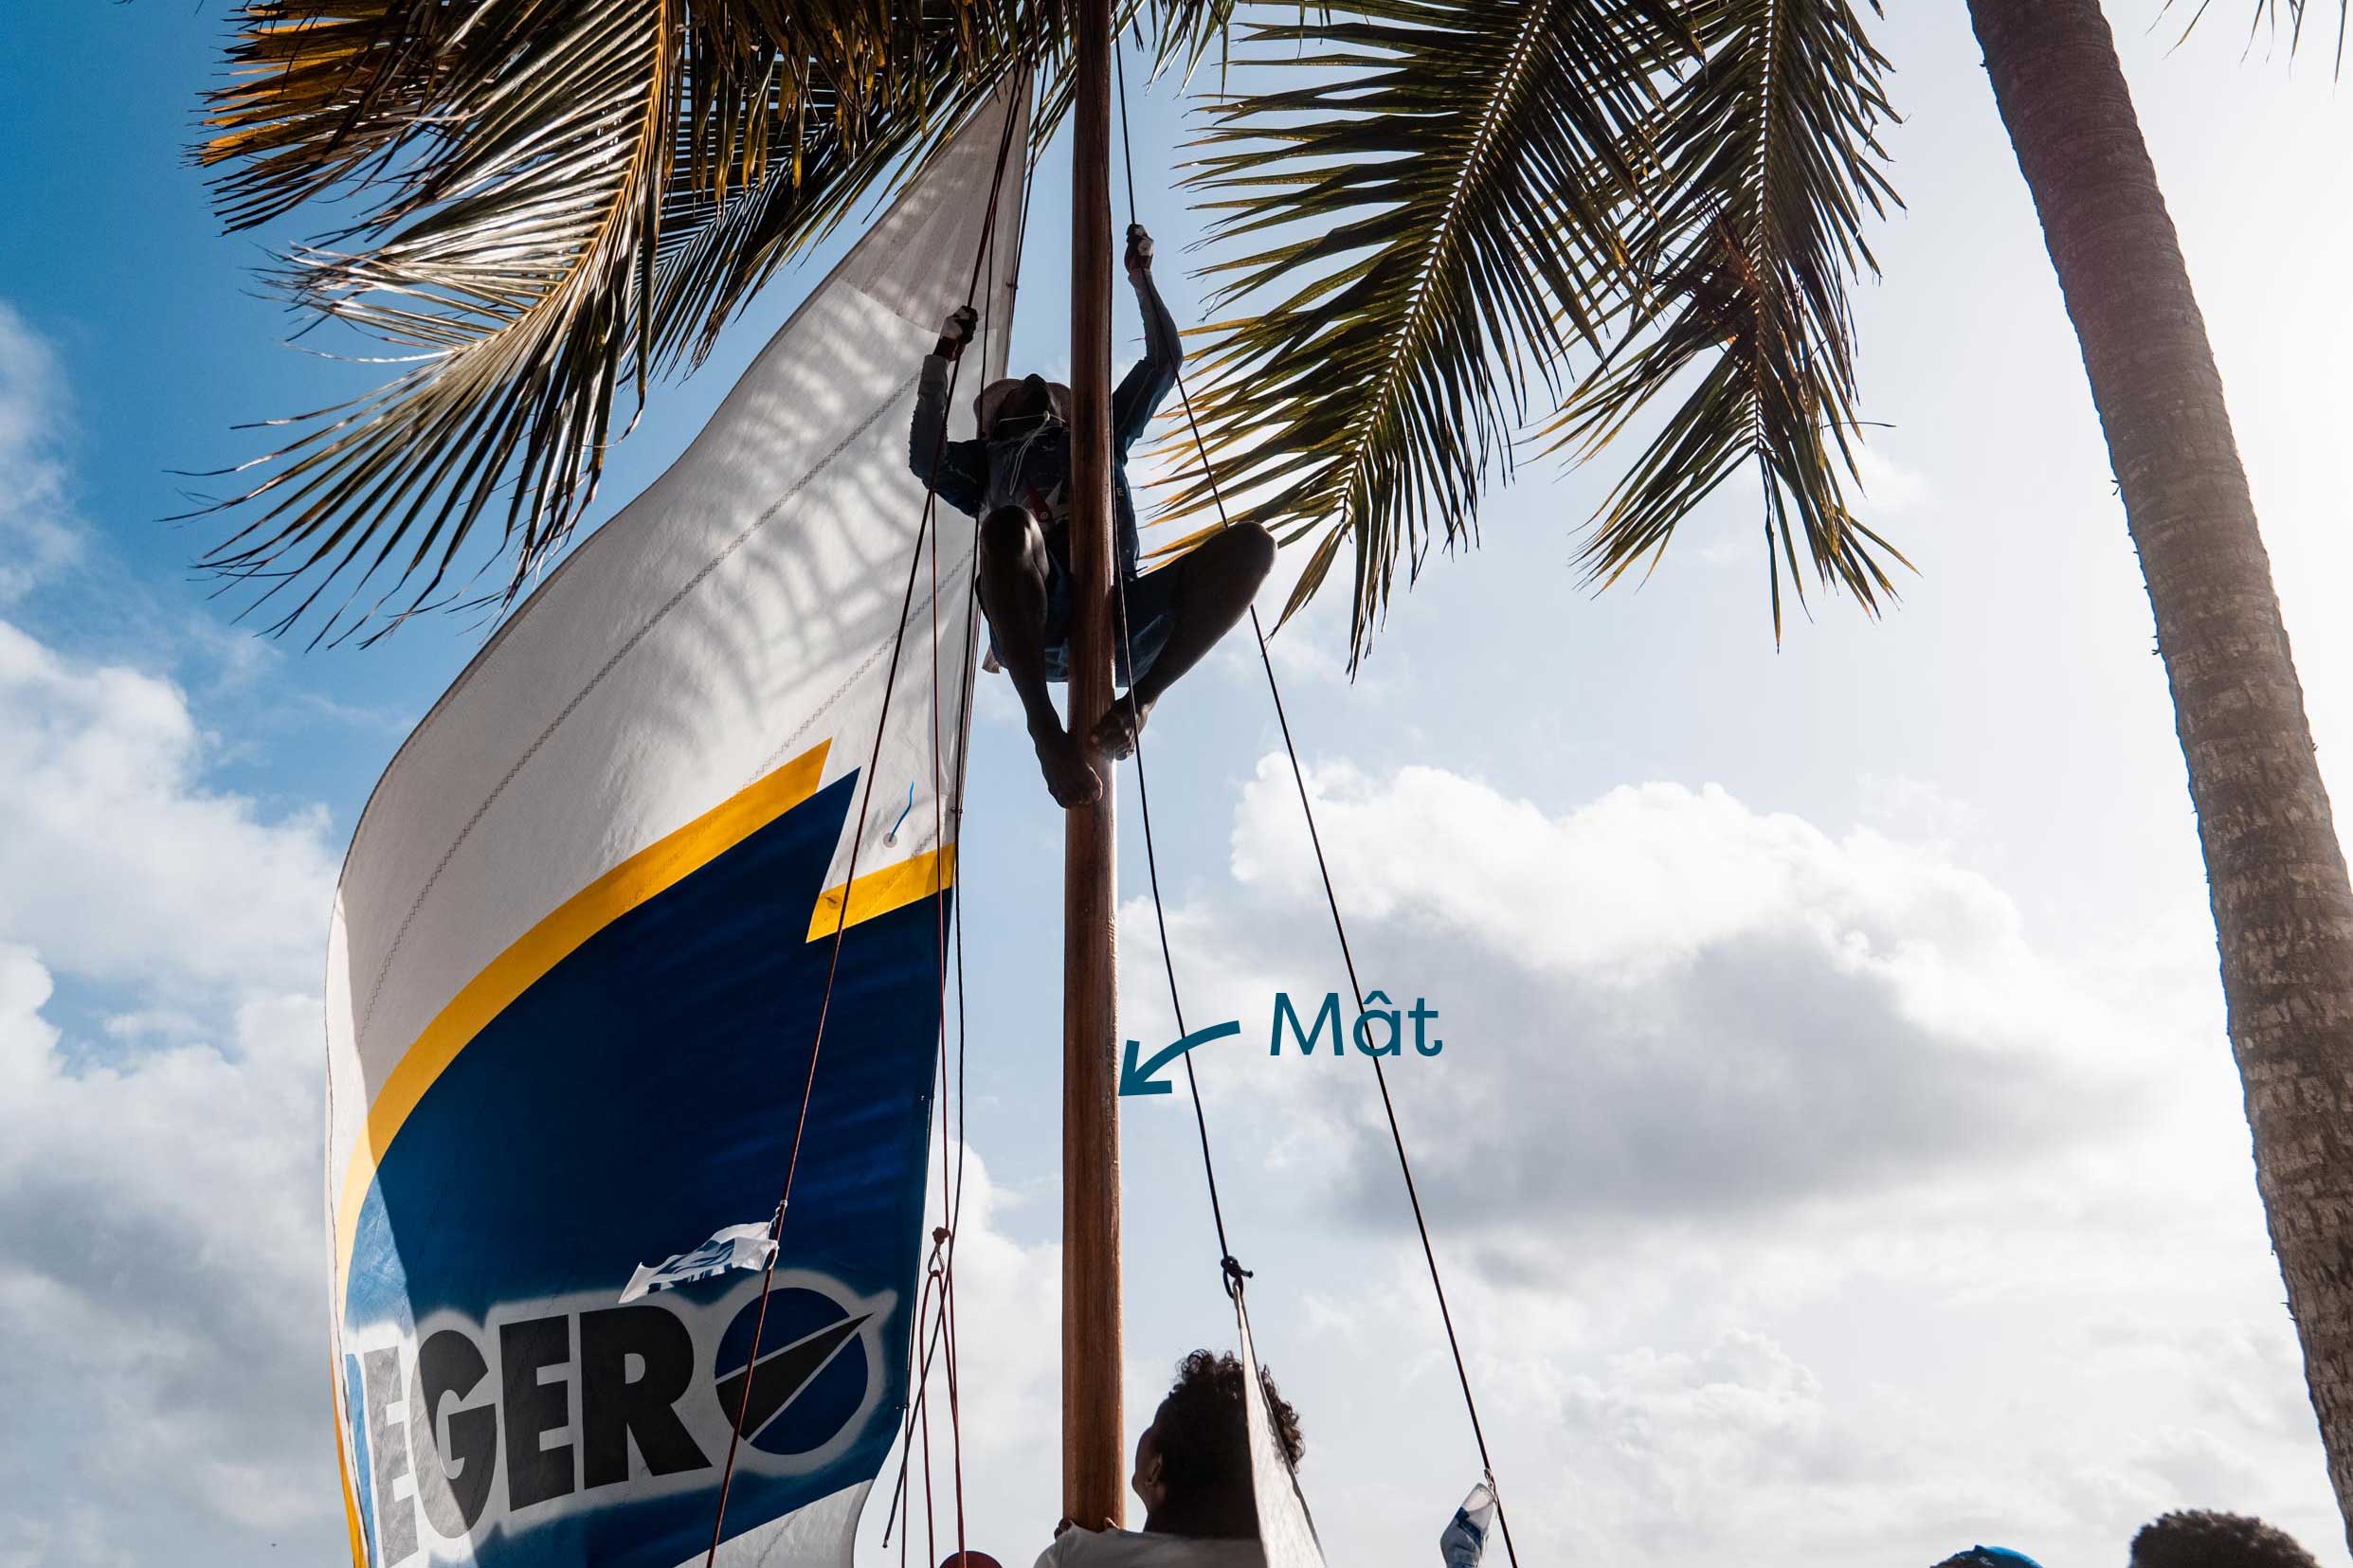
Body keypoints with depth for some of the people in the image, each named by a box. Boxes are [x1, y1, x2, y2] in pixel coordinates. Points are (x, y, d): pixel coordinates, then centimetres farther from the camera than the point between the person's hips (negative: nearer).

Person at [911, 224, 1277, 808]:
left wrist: (1141, 276, 36)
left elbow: (1164, 362, 39)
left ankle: (1139, 699, -33)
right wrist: (942, 360, 18)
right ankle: (1046, 730, -44)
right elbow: (927, 461, 16)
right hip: (1032, 620, -2)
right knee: (1007, 525, -38)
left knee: (1252, 543, -20)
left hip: (1119, 618, 2)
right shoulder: (990, 456, 35)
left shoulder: (1101, 436, 41)